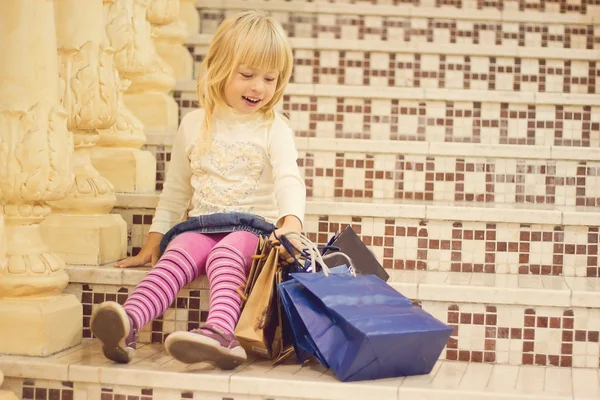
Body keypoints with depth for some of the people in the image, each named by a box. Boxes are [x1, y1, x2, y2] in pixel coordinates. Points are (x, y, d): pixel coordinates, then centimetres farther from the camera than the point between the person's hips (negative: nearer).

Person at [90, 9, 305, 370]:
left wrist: (292, 222, -30)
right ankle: (127, 326, -52)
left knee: (226, 256, -35)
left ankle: (219, 333, -60)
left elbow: (289, 180, -9)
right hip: (199, 226, 3)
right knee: (176, 257, -28)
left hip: (254, 226, -2)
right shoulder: (194, 125, 14)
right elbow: (176, 189, 22)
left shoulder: (274, 129, 6)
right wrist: (154, 240, 18)